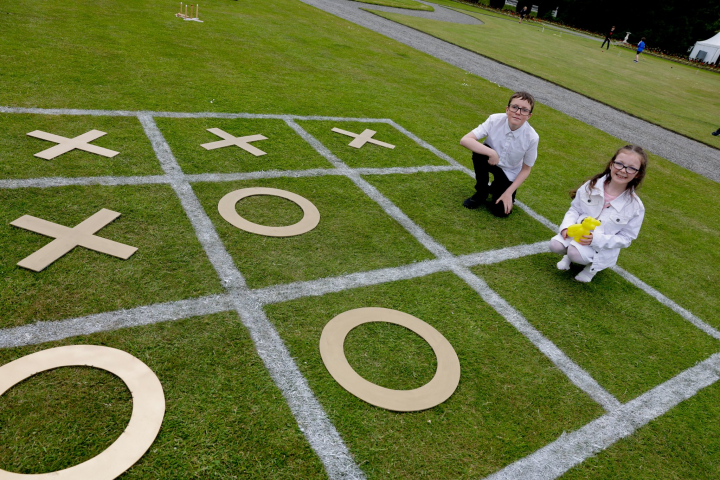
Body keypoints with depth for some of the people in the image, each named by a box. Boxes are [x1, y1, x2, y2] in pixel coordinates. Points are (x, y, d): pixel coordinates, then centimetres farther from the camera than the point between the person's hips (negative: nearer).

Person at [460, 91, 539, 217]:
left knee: (500, 211, -15)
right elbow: (465, 140, -32)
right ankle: (482, 192, -7)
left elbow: (526, 169, -10)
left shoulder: (532, 137, -24)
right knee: (479, 151, -33)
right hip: (491, 161, 1)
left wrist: (509, 193, -17)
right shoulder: (495, 120, -25)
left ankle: (495, 188, 21)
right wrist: (492, 153, -41)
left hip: (509, 173, -1)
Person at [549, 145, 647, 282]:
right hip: (577, 233, 3)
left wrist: (597, 239, -23)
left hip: (603, 246, -3)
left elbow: (626, 238, -7)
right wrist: (567, 226, -16)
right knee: (555, 245, -24)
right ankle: (570, 253, 11)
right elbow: (575, 209, 5)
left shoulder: (635, 206, -12)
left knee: (576, 253, -30)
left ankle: (593, 264, 5)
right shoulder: (592, 186, -6)